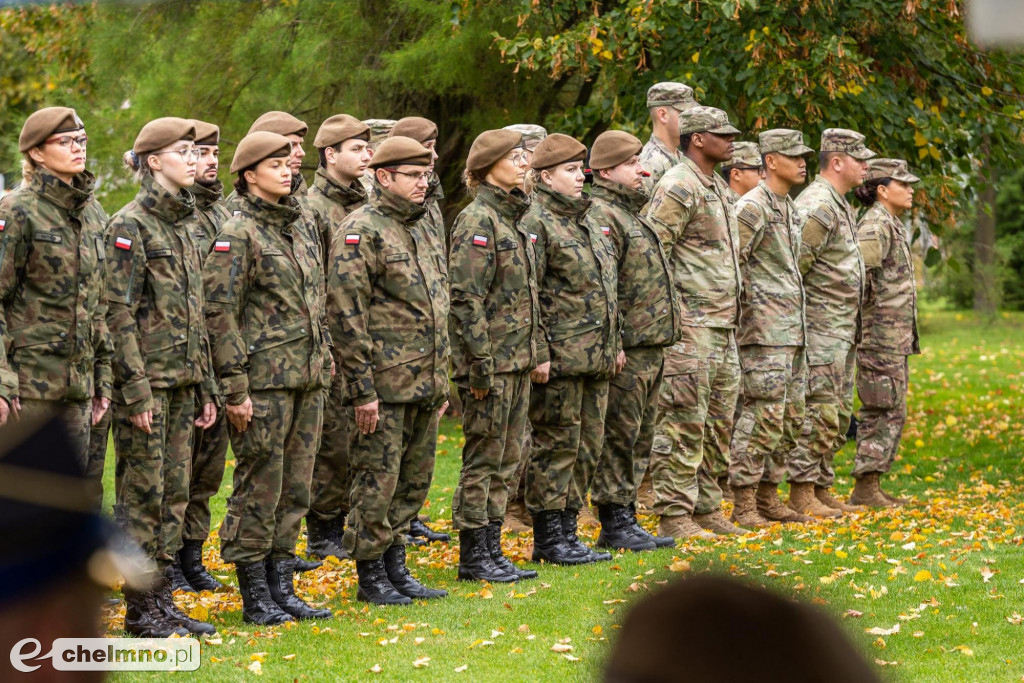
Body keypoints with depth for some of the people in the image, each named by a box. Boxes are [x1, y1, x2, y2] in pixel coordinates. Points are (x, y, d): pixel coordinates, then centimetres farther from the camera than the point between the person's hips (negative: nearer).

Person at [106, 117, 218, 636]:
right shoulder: (130, 225, -11)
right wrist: (136, 390, -18)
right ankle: (138, 610, 2)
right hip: (147, 378, -8)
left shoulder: (187, 223, 14)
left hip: (183, 379, 8)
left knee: (175, 491, 9)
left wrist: (206, 386, 15)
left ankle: (162, 598, 15)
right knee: (143, 493, -3)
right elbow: (119, 314, -14)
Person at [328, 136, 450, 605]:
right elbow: (347, 314, -16)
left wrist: (441, 382, 20)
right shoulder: (361, 231, -11)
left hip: (425, 385, 8)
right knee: (377, 480, -2)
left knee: (414, 479, 13)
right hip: (385, 385, -8)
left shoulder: (422, 227, 16)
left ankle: (396, 568, 22)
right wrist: (362, 388, -18)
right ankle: (371, 576, 6)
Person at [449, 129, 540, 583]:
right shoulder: (477, 221, -14)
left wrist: (532, 355, 19)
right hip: (491, 361, -9)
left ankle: (491, 551, 17)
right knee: (483, 460, -3)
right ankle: (473, 557, 4)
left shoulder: (511, 218, 15)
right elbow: (466, 300, -18)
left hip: (517, 360, 9)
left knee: (507, 461, 11)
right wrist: (480, 366, -20)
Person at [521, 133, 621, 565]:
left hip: (595, 359, 9)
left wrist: (614, 344, 20)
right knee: (555, 446, -4)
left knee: (587, 446, 11)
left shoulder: (587, 224, 18)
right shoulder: (536, 224, -10)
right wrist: (539, 353, -19)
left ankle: (568, 529, 18)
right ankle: (548, 538, 1)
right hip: (560, 359, -9)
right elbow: (526, 296, -15)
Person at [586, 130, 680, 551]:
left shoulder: (631, 214, 21)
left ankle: (625, 519, 19)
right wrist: (612, 343, -23)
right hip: (626, 349, -10)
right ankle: (614, 522, 0)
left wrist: (666, 330, 24)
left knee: (640, 438, 13)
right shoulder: (600, 217, -12)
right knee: (619, 436, -4)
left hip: (651, 349, 10)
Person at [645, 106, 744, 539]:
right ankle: (674, 516, -6)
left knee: (718, 423, 12)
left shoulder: (718, 189, 19)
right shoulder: (678, 187, -11)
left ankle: (706, 508, 19)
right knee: (683, 422, -9)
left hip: (724, 326, 10)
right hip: (690, 325, -10)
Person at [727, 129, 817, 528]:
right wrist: (747, 311, -16)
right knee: (763, 416, -11)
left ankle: (767, 498, 16)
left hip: (792, 330, 10)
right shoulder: (753, 206, -11)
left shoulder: (788, 207, 19)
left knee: (790, 418, 10)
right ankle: (743, 506, -9)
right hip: (765, 331, -10)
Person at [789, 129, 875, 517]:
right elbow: (791, 266, -21)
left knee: (839, 414, 12)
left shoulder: (841, 205, 18)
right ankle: (801, 493, -7)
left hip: (844, 329, 10)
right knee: (819, 412, -10)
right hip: (821, 328, -10)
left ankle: (822, 489, 17)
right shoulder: (817, 205, -16)